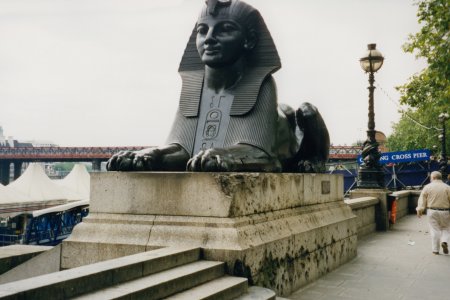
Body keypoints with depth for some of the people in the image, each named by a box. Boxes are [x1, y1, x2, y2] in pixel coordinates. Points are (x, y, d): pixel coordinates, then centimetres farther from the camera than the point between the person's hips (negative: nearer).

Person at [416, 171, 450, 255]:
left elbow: (422, 200, -3)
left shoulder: (427, 187, 0)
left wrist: (420, 210, 0)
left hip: (432, 211, 0)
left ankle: (435, 249, 8)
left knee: (434, 230, 5)